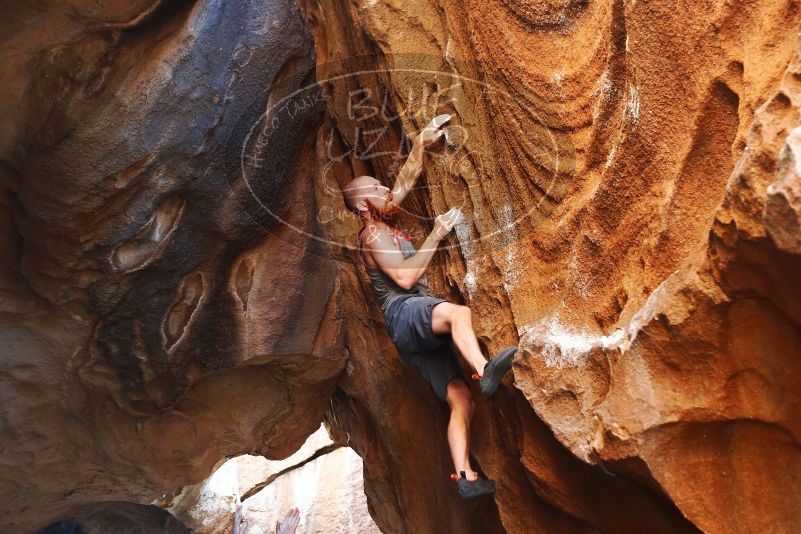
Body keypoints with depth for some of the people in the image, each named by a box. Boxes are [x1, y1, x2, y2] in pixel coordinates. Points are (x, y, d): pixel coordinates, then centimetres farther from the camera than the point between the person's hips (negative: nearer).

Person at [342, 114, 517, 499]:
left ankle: (465, 477, -7)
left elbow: (407, 179, 26)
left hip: (417, 331, 9)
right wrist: (436, 235, -13)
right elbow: (405, 278, -17)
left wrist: (421, 143, 16)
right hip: (404, 312, -9)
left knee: (460, 399, -3)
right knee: (458, 312, -40)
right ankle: (485, 371, -59)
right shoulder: (373, 234, -4)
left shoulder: (384, 222, 21)